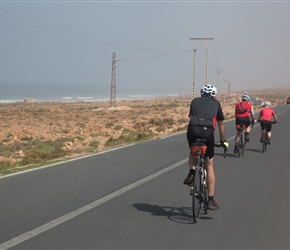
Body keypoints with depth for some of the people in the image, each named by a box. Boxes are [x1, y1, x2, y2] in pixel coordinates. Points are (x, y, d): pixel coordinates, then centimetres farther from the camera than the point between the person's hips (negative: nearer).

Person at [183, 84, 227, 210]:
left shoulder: (195, 101, 28)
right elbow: (220, 125, 34)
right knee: (209, 166, 10)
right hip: (208, 131, -1)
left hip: (193, 129, 1)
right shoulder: (216, 103, 27)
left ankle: (191, 173, 4)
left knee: (193, 153, 33)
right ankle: (211, 200, 10)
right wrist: (223, 141, 47)